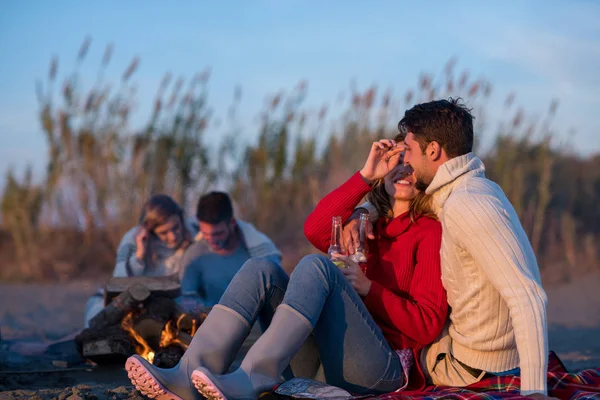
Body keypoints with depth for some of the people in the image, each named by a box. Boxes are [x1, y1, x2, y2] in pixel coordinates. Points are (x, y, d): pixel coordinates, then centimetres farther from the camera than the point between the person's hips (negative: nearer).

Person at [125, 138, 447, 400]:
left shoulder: (430, 232, 8)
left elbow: (429, 323, -4)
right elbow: (316, 230, 0)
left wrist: (368, 288, -11)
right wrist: (365, 176, -3)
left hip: (385, 366, -6)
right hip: (324, 361, 6)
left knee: (315, 265, -26)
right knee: (261, 269, -12)